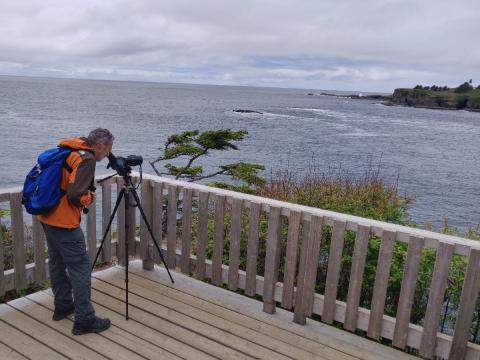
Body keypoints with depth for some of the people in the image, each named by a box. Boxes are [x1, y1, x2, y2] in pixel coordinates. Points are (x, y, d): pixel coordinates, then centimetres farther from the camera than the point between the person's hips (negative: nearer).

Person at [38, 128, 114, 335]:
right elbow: (75, 195, -24)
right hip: (64, 222, -10)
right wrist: (90, 197, -4)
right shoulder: (87, 159, -16)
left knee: (57, 262, 20)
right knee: (81, 268, -3)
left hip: (47, 216, 10)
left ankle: (63, 306, 34)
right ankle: (84, 320, 2)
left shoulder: (68, 150, 11)